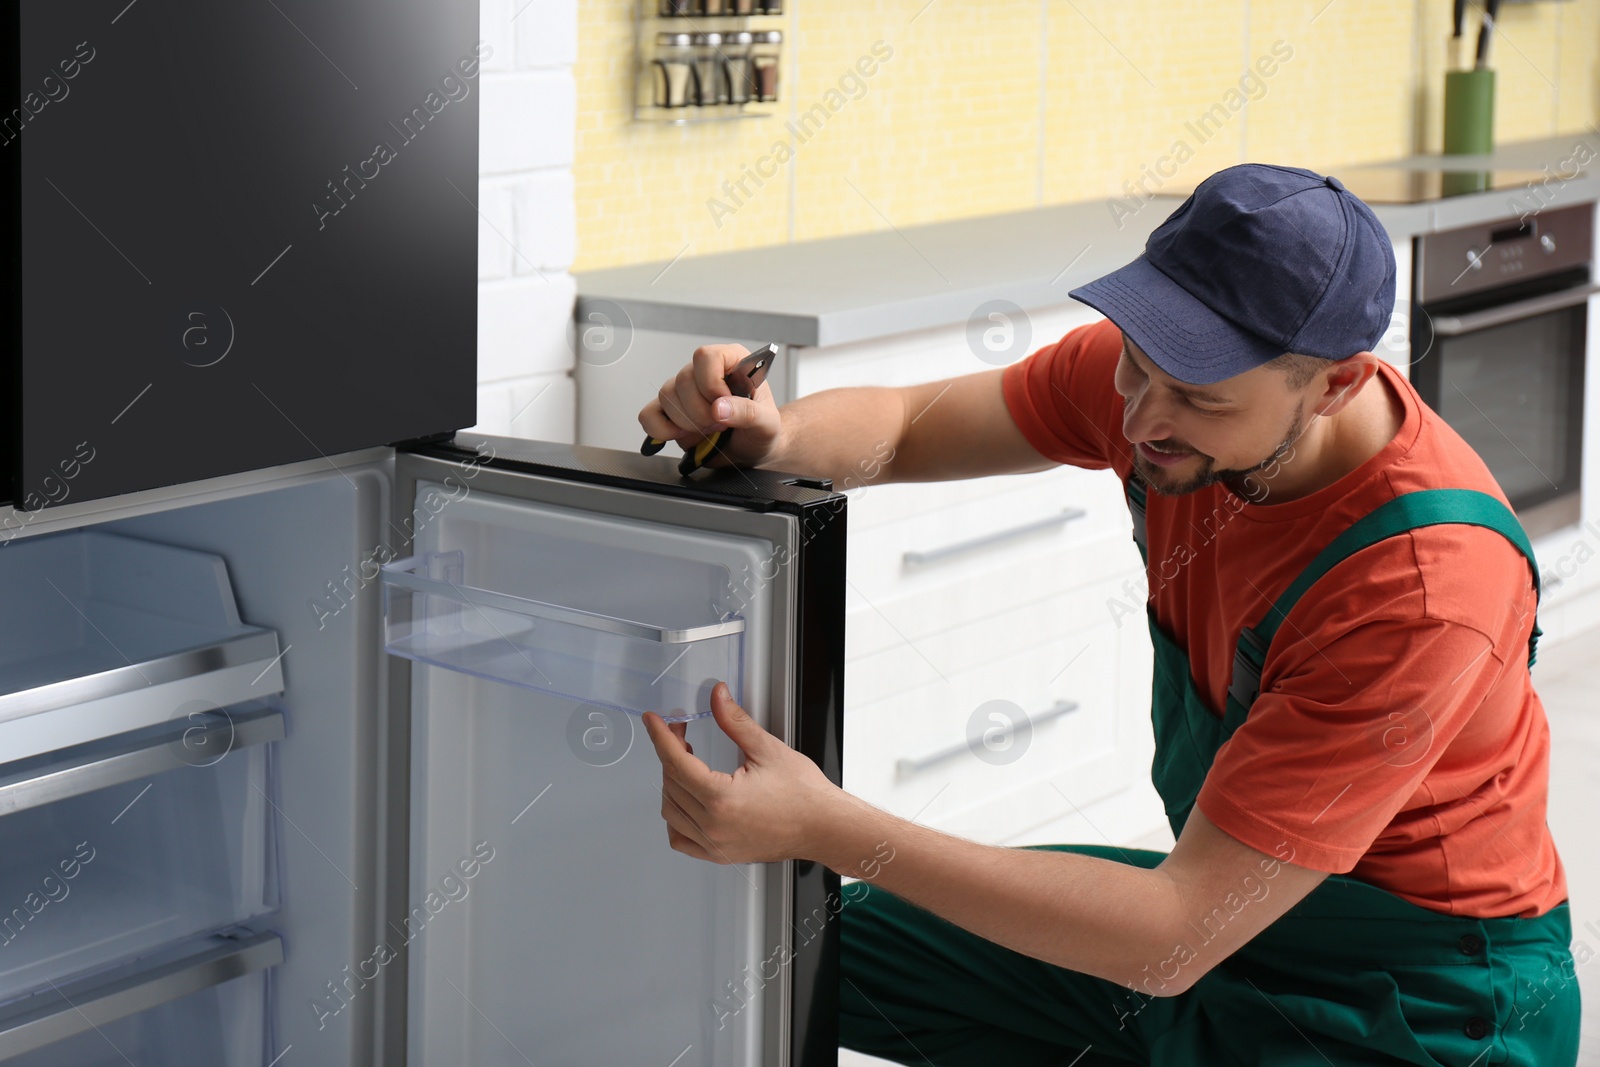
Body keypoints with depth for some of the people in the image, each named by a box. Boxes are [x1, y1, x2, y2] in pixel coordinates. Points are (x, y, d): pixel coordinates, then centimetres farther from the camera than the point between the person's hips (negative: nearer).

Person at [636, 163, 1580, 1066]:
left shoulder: (1432, 589, -34)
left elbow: (1170, 938, -34)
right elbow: (909, 425, 2)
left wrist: (822, 827, -38)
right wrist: (769, 434, -23)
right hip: (1227, 892, 7)